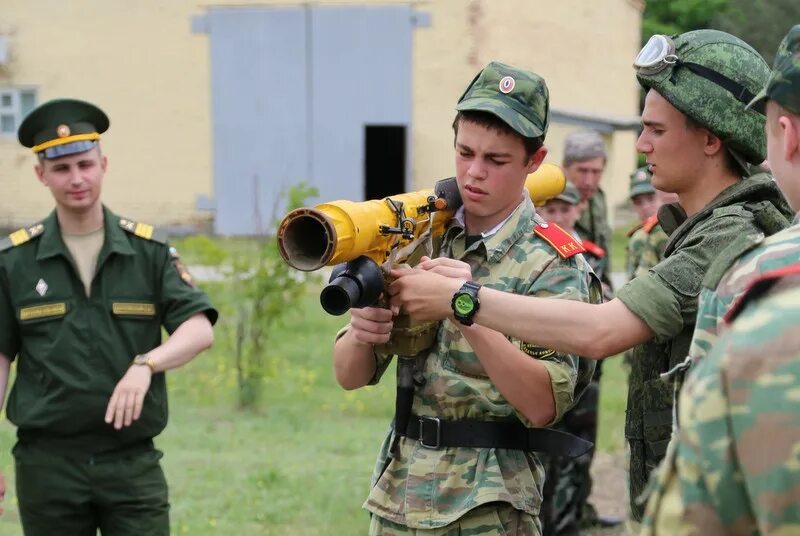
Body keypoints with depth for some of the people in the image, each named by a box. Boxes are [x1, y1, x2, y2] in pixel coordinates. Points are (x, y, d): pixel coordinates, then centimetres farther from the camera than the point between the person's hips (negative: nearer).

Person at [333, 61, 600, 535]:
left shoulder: (553, 265, -9)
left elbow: (542, 406, -20)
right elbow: (350, 376, 3)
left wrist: (470, 314, -32)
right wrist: (361, 333, -19)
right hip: (396, 498, 5)